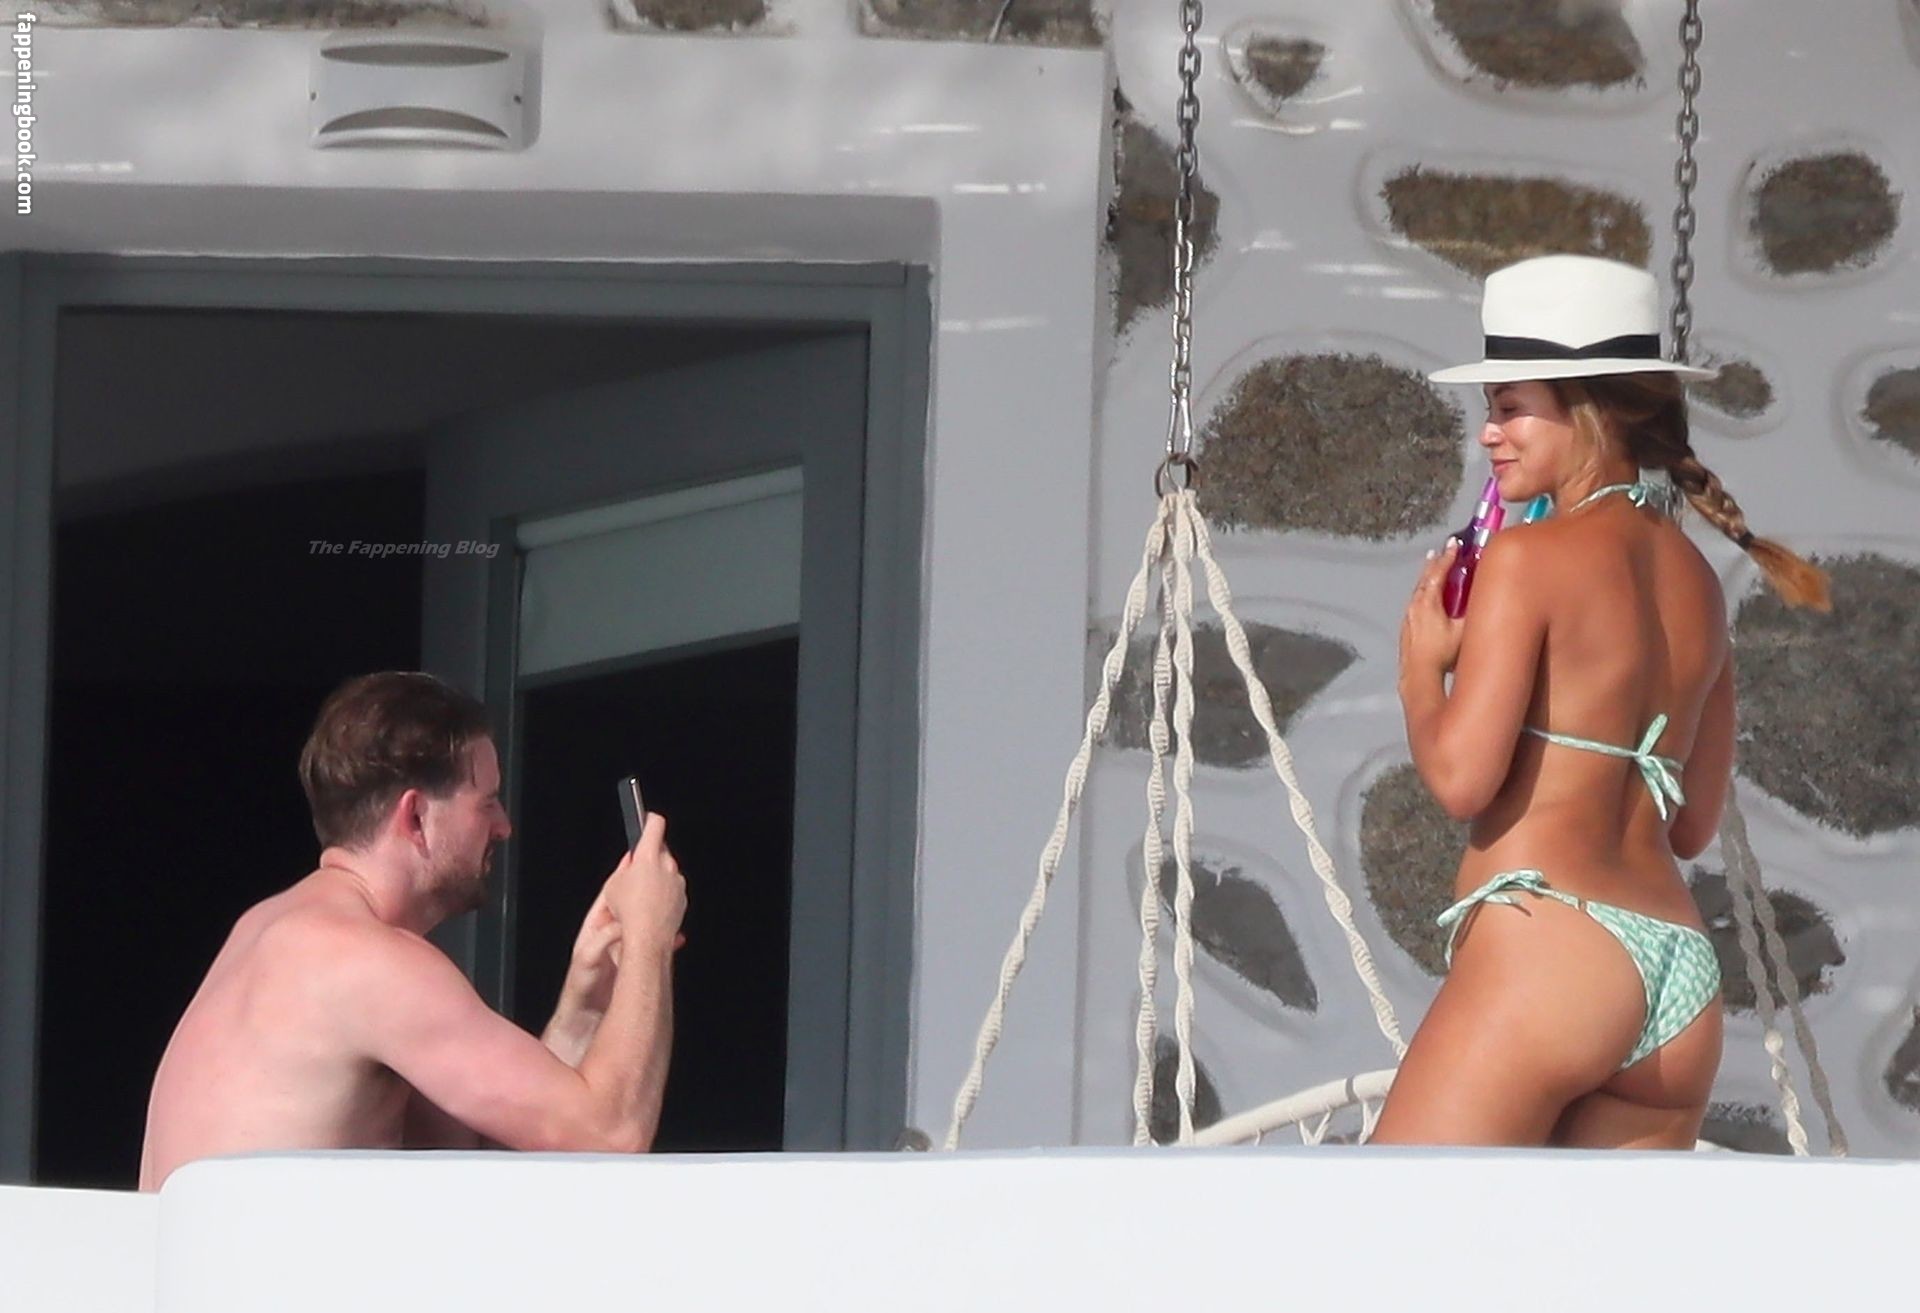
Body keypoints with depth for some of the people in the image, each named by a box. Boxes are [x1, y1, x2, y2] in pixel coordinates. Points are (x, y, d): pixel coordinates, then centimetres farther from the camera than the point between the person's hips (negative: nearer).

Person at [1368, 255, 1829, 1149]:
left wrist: (1421, 664, 8)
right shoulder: (1696, 582, 18)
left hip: (1544, 948, -8)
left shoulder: (1528, 556, -4)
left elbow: (1461, 777, -11)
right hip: (1683, 978, 8)